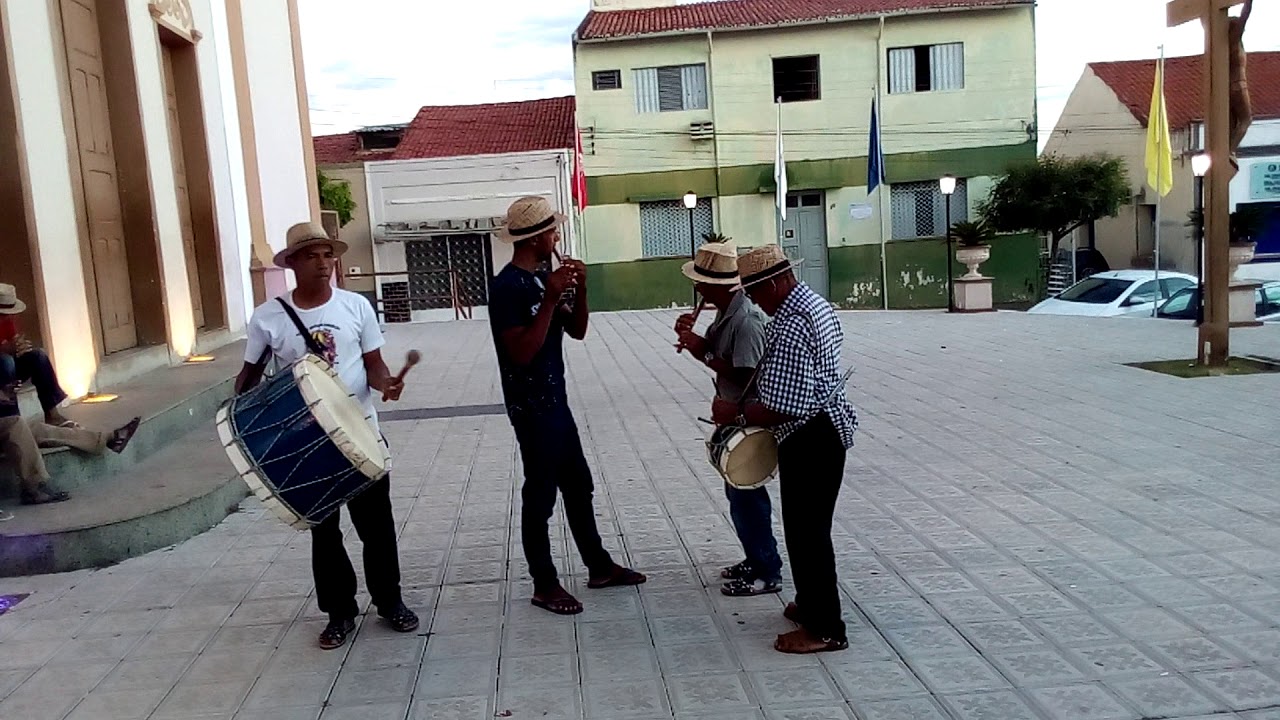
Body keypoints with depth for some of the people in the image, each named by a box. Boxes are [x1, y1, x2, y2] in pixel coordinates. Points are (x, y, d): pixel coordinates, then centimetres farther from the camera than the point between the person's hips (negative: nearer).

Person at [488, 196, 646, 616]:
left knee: (579, 486, 17)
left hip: (555, 402, 9)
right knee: (540, 496, 2)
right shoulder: (507, 287, -18)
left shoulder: (542, 278, 9)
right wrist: (551, 299, -26)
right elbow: (522, 352, -25)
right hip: (532, 408, -9)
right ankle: (545, 586, 15)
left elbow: (577, 331, 11)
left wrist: (579, 290, -5)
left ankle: (600, 568, 30)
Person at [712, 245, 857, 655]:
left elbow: (782, 408, -28)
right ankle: (812, 603, 37)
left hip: (809, 439, -11)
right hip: (825, 429, 11)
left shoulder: (790, 327, -25)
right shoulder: (816, 304, 9)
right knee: (808, 526, 22)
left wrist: (736, 414, -14)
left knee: (807, 531, 1)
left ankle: (824, 629, 12)